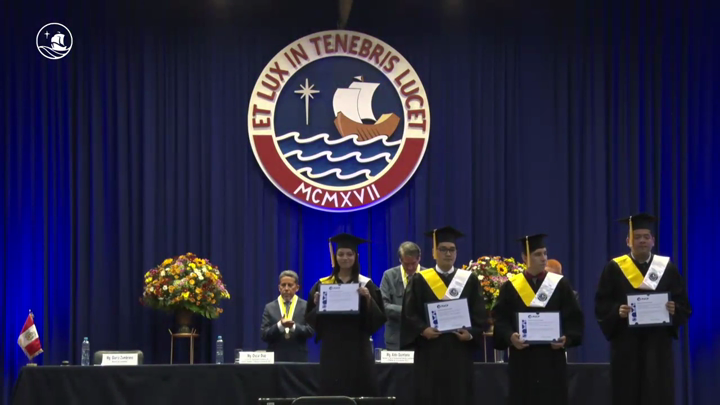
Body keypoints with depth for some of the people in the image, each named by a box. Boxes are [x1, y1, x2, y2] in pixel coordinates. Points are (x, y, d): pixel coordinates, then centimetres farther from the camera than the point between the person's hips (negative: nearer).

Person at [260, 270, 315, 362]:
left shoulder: (306, 306, 7)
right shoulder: (270, 307, 8)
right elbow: (264, 335, 0)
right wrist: (279, 326, -18)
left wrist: (294, 327, -19)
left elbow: (311, 331, -2)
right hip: (275, 358, 0)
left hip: (298, 359, 0)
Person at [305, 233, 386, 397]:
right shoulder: (323, 284, 8)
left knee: (359, 392, -4)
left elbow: (379, 317, -2)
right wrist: (317, 304, -12)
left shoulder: (366, 284, 4)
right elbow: (310, 317, 7)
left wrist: (368, 298, -18)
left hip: (358, 347, -1)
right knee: (332, 392, -1)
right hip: (331, 348, 1)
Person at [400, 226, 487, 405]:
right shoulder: (420, 280, 5)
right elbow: (409, 313, -1)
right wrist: (423, 329, -18)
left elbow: (480, 314, 4)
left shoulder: (469, 280, 9)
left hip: (459, 352, 1)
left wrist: (471, 333, -13)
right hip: (430, 353, -1)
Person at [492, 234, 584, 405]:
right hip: (522, 360, 0)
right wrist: (510, 337, -20)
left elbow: (575, 319, 2)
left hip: (552, 360, 0)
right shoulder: (510, 287, 4)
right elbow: (500, 320, -1)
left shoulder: (560, 284, 4)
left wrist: (567, 338, -16)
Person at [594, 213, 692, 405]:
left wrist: (674, 309, -18)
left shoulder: (668, 268, 6)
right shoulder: (614, 268, 3)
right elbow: (601, 306, 0)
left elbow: (685, 307, 4)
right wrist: (617, 311, -20)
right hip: (626, 345, 0)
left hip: (658, 344, 1)